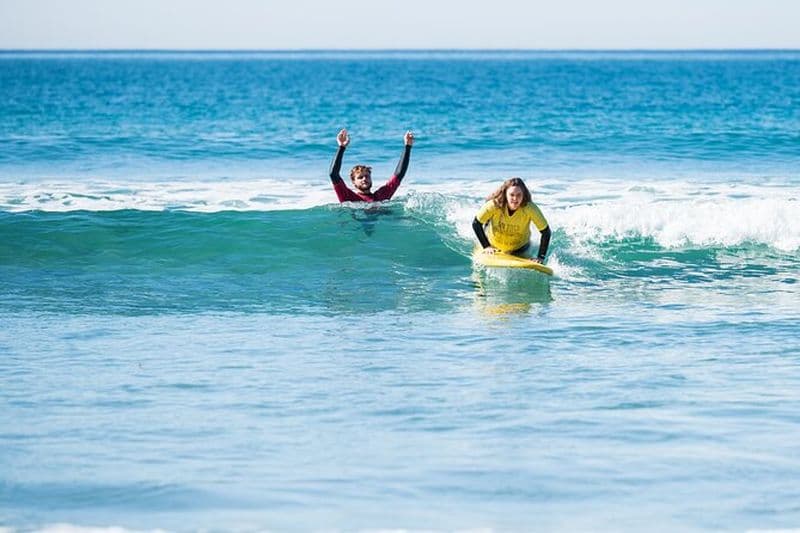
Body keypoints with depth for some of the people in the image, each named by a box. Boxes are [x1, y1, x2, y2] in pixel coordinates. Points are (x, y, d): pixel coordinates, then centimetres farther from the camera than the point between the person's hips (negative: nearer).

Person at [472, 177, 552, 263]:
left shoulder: (530, 208, -35)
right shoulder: (494, 205, -34)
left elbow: (546, 232, -26)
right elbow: (476, 224, -21)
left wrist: (540, 257, -30)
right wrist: (486, 246, -23)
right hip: (494, 246, 0)